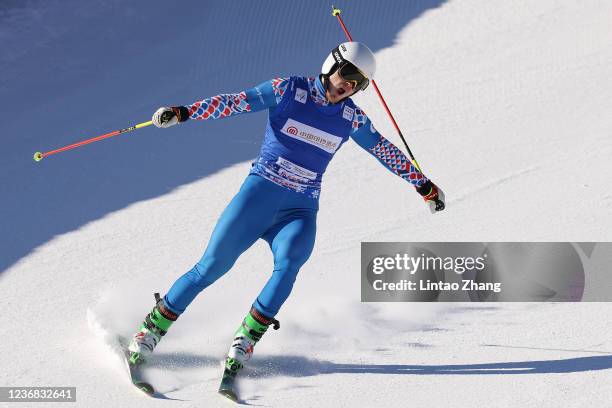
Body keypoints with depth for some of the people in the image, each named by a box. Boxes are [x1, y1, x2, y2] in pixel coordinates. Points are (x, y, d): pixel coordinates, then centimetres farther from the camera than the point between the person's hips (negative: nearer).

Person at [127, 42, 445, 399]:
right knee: (212, 267, -8)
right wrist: (185, 113, -20)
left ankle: (245, 343, -25)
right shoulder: (288, 90, -2)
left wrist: (423, 184, 29)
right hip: (260, 194, -3)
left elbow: (385, 150, 23)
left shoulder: (351, 118, 9)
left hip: (301, 211, 3)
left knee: (288, 266, -26)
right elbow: (236, 102, -8)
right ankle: (152, 330, 4)